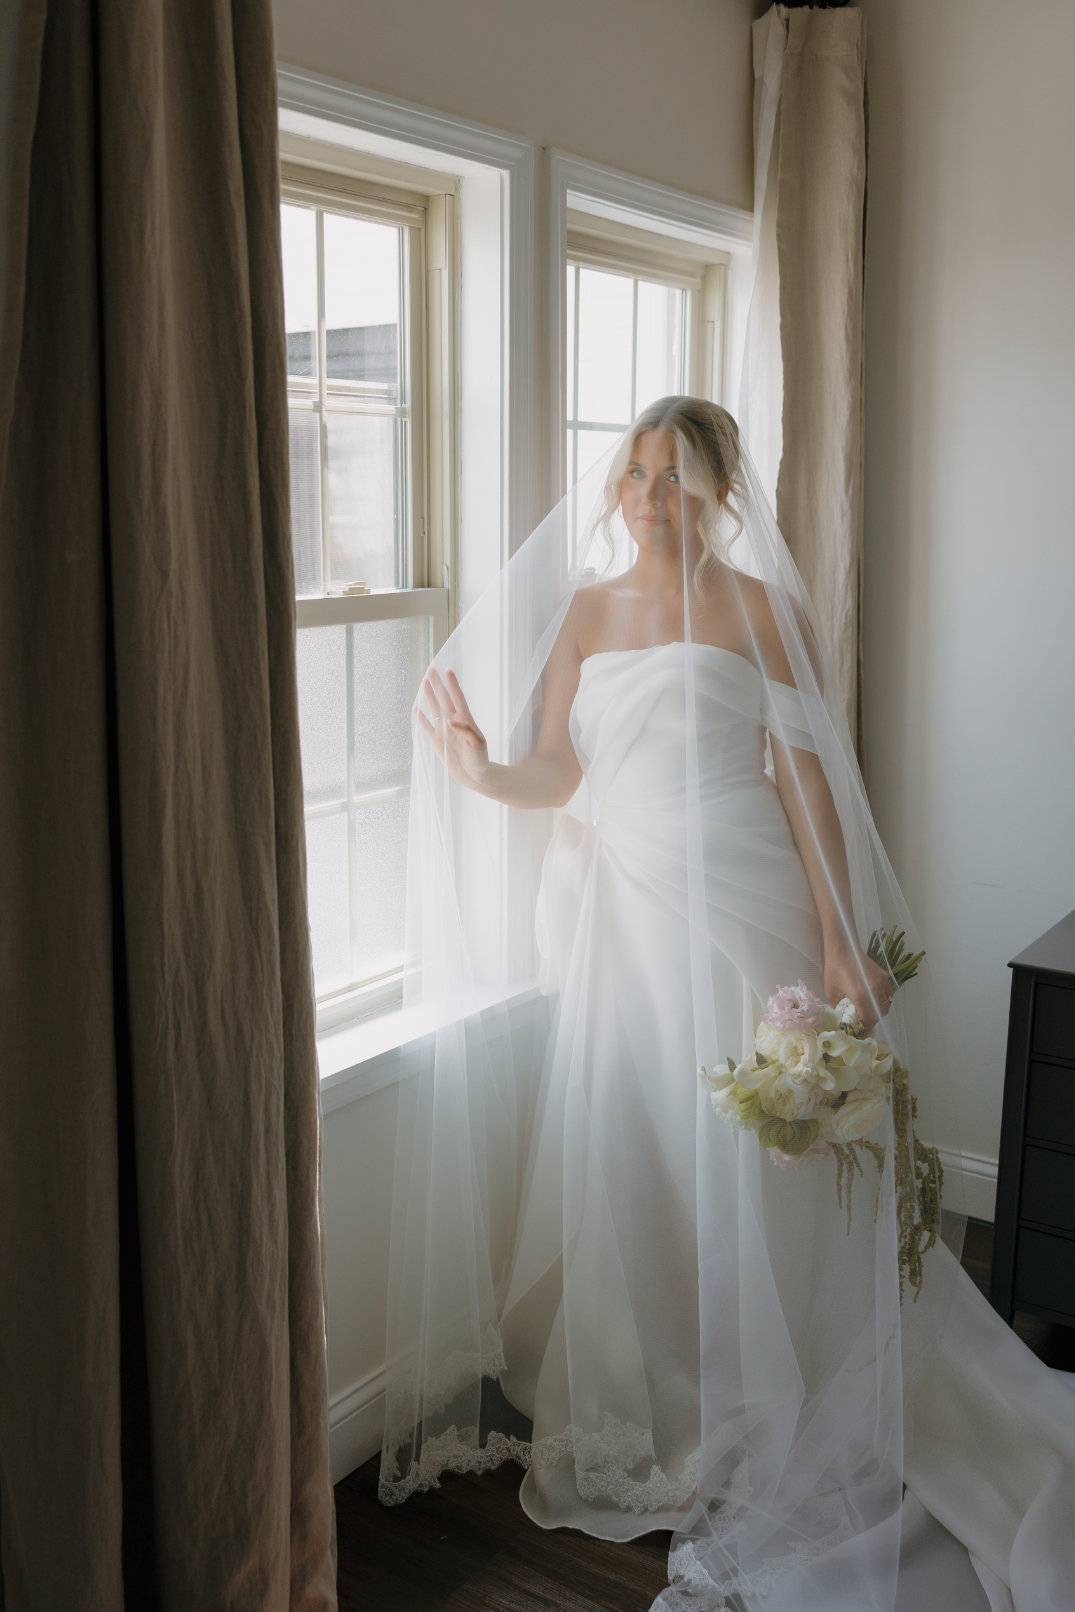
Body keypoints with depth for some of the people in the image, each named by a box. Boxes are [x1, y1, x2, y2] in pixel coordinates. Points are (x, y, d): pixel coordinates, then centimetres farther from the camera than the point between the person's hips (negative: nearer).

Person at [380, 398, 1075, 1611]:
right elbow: (555, 774, 7)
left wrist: (840, 947, -12)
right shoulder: (583, 611, 11)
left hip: (740, 915, -4)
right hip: (619, 914, 4)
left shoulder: (760, 609, -1)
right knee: (622, 1164, 7)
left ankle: (751, 1441, 19)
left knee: (742, 1171, 0)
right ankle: (633, 1423, 25)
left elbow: (808, 783, -6)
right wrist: (479, 770, -15)